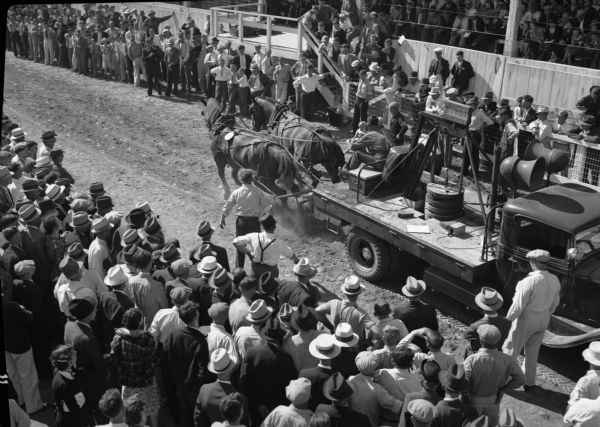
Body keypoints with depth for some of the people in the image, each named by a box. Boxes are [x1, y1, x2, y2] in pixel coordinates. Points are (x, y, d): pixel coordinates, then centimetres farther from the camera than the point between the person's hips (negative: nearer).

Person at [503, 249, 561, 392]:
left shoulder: (530, 281, -29)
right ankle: (529, 382, 35)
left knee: (511, 350, 13)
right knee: (532, 353, 22)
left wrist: (507, 319, -7)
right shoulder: (555, 280, -7)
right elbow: (555, 303, 7)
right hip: (543, 320, 6)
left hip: (526, 320, -6)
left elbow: (518, 305, -23)